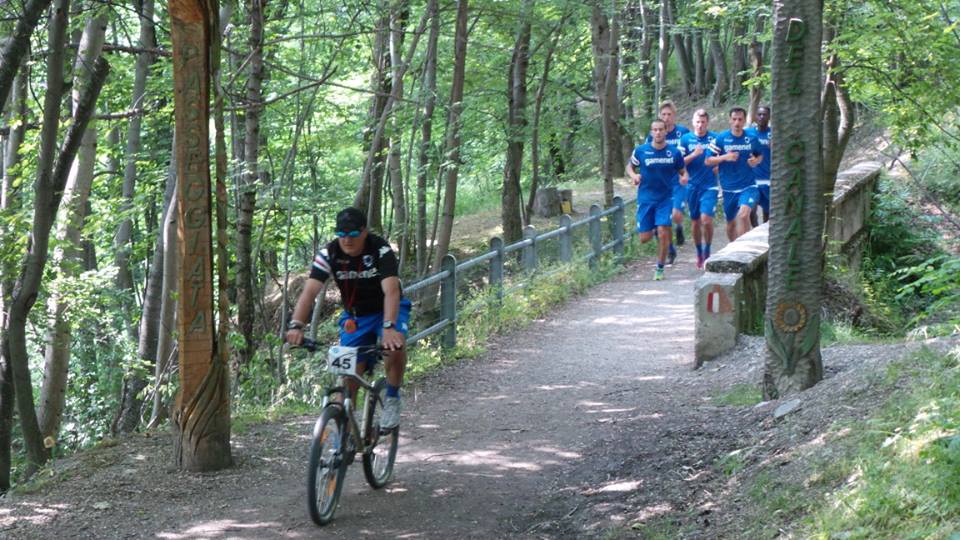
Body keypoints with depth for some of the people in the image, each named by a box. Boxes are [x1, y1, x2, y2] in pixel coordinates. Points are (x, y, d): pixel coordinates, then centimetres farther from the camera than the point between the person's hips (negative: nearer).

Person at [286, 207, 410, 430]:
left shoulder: (381, 250, -26)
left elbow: (391, 291, -38)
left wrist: (389, 327, -53)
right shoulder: (329, 254, -19)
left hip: (387, 309, -3)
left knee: (395, 344, -32)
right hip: (355, 316, 3)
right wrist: (296, 325, -44)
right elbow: (309, 291, -28)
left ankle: (392, 399, -9)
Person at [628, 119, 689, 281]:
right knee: (644, 238, -1)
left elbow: (682, 171, 10)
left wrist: (684, 178, -13)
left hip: (666, 198, -1)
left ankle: (660, 268, 2)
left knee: (663, 232, -14)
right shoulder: (641, 151, -2)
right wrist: (634, 175, -10)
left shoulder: (674, 152, -1)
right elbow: (630, 167, 12)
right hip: (645, 199, 1)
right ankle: (653, 230, 38)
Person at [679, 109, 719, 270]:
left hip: (709, 186, -2)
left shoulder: (715, 138, 0)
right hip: (692, 186, 2)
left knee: (706, 219, -16)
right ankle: (699, 253, 25)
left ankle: (707, 251, 3)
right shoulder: (686, 139, 2)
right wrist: (694, 155, -15)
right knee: (695, 222, 9)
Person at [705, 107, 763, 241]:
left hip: (748, 186, -1)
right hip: (728, 189, 1)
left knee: (743, 214, -27)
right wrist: (725, 157, -18)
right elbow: (708, 161, -2)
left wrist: (756, 161, -5)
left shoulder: (751, 138, 1)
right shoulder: (721, 138, -2)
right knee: (731, 224, 12)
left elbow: (760, 155, 18)